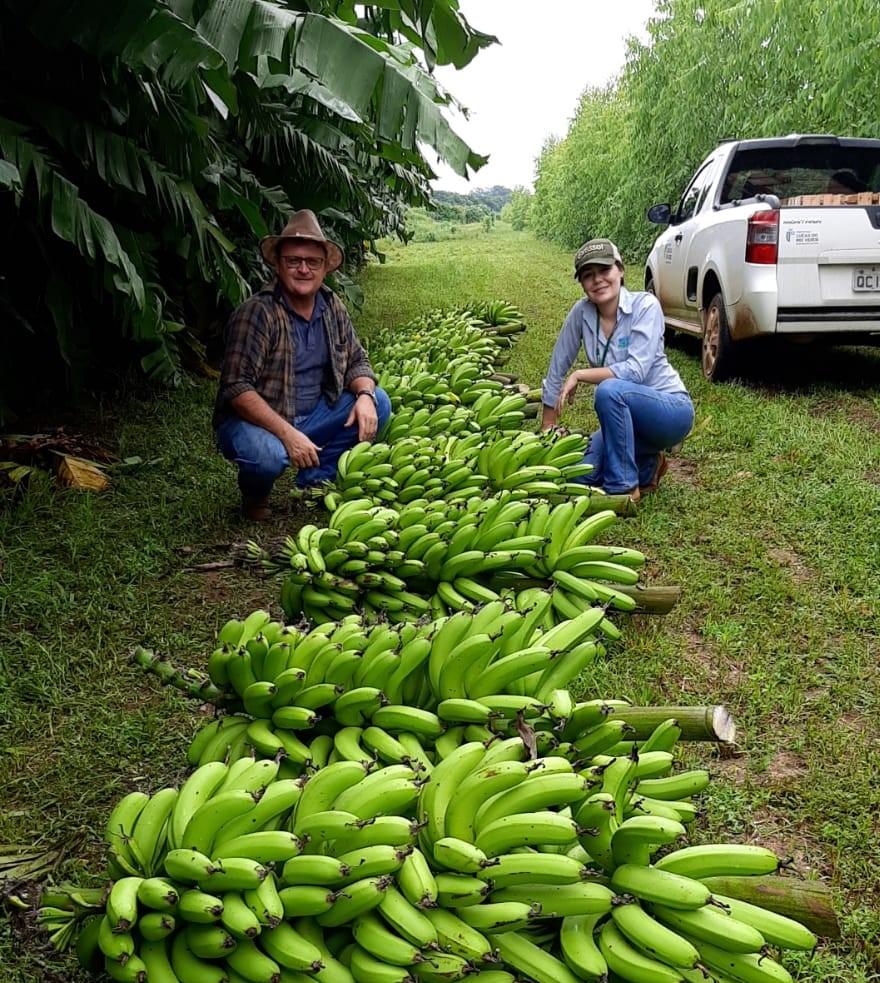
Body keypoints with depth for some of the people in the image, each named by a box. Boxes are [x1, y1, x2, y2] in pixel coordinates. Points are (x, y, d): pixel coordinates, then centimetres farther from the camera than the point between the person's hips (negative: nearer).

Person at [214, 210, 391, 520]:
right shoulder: (257, 312, -20)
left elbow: (356, 360, 8)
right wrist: (288, 434, -32)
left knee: (378, 405, -8)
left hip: (312, 416, 6)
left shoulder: (333, 308, 0)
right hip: (258, 422, -6)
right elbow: (237, 389, -25)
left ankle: (315, 482, 5)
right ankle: (254, 494, 2)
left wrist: (365, 395, -15)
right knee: (267, 454, -38)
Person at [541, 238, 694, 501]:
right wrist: (547, 430, 2)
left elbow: (635, 371, -27)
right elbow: (557, 370, 0)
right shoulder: (582, 312, -6)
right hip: (625, 414, 5)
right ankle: (646, 465, 14)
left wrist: (579, 375, -22)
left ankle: (623, 488, -21)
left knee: (609, 389, -34)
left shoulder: (645, 305, -18)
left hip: (671, 409, -5)